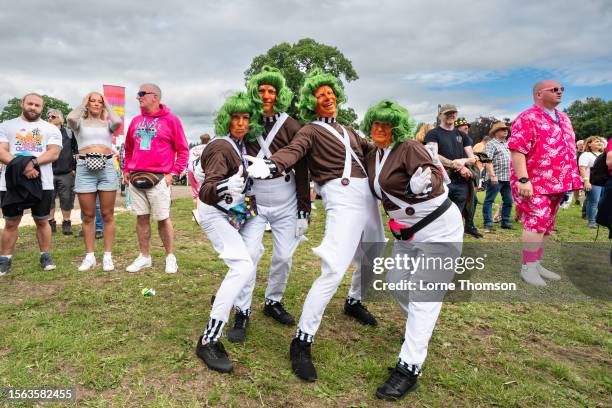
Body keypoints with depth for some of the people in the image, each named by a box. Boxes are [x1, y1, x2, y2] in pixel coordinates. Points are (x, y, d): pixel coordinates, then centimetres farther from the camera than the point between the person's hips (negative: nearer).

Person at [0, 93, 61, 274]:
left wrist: (32, 162, -20)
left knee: (42, 221, 7)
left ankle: (46, 257, 18)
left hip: (42, 183, 0)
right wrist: (22, 167, -17)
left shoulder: (51, 129, 9)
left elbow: (54, 153, -4)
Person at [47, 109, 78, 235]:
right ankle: (51, 223, 16)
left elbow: (77, 151, 6)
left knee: (67, 200, 2)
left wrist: (75, 168, 0)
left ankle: (66, 223, 13)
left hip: (66, 173, -1)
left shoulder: (69, 133, 5)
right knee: (48, 200, 5)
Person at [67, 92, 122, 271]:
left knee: (107, 215, 2)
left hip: (107, 167, 0)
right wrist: (82, 104, 4)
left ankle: (108, 256, 9)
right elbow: (70, 118, -13)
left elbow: (118, 122, -11)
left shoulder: (107, 123, 13)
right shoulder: (80, 123, 11)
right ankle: (89, 256, 14)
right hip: (85, 168, 0)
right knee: (88, 216, 5)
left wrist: (107, 106, 5)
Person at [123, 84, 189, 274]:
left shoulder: (170, 120, -2)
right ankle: (144, 257, 19)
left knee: (163, 218, -1)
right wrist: (127, 169, 13)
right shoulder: (136, 121, 14)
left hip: (159, 178, -5)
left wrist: (173, 173, -8)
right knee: (141, 218, 9)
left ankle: (170, 257, 12)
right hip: (136, 178, 5)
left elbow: (183, 150, -2)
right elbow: (129, 149, 23)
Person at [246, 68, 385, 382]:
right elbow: (293, 150, -18)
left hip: (368, 196, 8)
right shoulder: (311, 130, 2)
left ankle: (353, 302, 49)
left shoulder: (346, 130, 24)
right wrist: (272, 165, -39)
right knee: (333, 271, -19)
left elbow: (372, 149, 23)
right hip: (342, 198, -8)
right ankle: (302, 341, -8)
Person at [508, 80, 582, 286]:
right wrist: (523, 180, -27)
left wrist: (574, 179, 19)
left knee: (546, 226, 11)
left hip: (557, 183, 9)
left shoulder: (563, 118, 17)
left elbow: (568, 150, 24)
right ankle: (528, 268, -2)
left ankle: (536, 264, 21)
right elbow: (517, 150, -19)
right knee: (536, 223, -12)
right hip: (534, 184, -9)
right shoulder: (528, 118, -11)